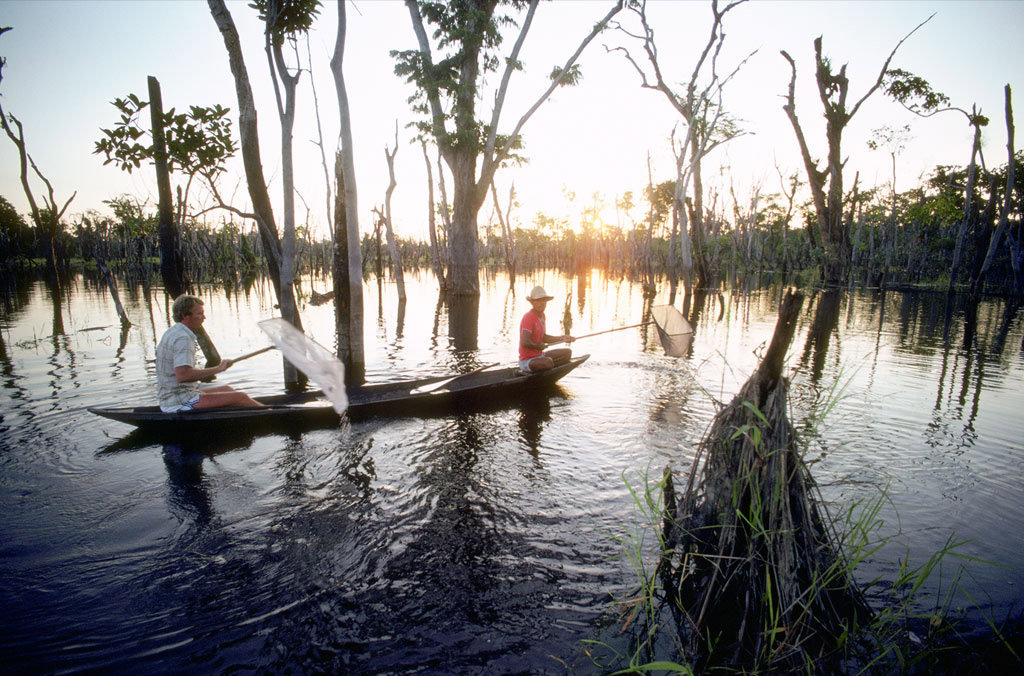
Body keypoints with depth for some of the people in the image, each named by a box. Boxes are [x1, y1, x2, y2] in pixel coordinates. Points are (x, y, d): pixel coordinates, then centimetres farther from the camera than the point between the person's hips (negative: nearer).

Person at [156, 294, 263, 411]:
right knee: (240, 397, -12)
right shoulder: (182, 338, -19)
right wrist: (217, 369, -24)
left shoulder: (172, 332, 14)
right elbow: (182, 375, -30)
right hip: (180, 402, -11)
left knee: (227, 389, 21)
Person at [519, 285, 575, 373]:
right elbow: (524, 342, -29)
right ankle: (529, 372, -9)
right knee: (548, 362, -38)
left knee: (567, 352, 8)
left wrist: (562, 338, 8)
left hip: (540, 355, 10)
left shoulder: (542, 315, 10)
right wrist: (538, 346, -15)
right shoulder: (528, 317, -21)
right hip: (527, 360, -10)